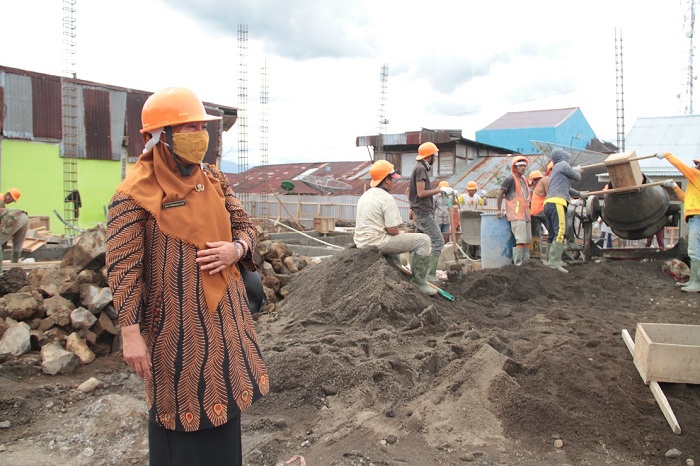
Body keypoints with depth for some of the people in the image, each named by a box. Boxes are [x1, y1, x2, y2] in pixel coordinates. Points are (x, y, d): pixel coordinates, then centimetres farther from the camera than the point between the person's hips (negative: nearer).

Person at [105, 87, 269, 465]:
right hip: (175, 322, -6)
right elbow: (122, 267, -15)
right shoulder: (135, 194, -13)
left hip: (223, 313, 6)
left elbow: (244, 225, 13)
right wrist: (131, 333, -17)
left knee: (222, 401, 19)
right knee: (182, 408, 9)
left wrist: (235, 249, -9)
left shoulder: (213, 180, 5)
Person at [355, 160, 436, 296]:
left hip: (361, 242, 10)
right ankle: (418, 281, -2)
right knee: (423, 240, -6)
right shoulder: (387, 198, -14)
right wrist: (401, 233, 6)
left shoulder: (365, 195, 14)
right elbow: (393, 230, -18)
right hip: (376, 243, -10)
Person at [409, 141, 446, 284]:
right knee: (438, 241, -12)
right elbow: (421, 193, -20)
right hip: (424, 212, -10)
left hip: (420, 212, 10)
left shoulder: (420, 168, 17)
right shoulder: (421, 169, -13)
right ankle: (430, 276, -14)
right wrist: (440, 189, -15)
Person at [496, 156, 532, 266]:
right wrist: (498, 210, -9)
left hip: (525, 214, 8)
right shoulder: (510, 179, -7)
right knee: (521, 240, -14)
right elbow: (500, 193, -9)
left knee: (528, 240, 8)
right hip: (516, 215, -8)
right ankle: (518, 264, -10)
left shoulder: (524, 179, 18)